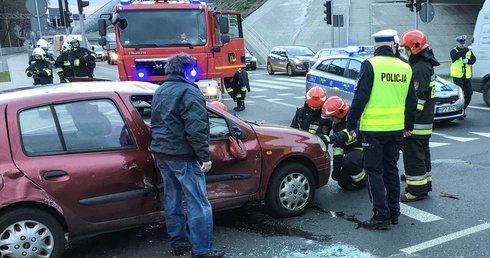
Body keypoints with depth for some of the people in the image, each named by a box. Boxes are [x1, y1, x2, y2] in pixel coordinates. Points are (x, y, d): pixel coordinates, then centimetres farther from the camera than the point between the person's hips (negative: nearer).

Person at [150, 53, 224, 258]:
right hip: (183, 156, -9)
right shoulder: (190, 92, -13)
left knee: (172, 199, 16)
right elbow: (196, 129, -21)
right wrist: (205, 156, -17)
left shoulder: (160, 91, 15)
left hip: (161, 153, 9)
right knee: (198, 204, -3)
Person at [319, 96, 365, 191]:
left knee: (348, 161, -36)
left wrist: (330, 138, -55)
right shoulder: (337, 124, 6)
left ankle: (363, 181, -10)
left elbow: (349, 134, -42)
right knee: (343, 182, 1)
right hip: (351, 151, 8)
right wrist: (336, 168, -1)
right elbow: (337, 147, 4)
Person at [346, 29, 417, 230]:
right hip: (396, 129, 6)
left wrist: (351, 123, -6)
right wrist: (408, 126, 24)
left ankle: (381, 216, 1)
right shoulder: (405, 68, 7)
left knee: (374, 172, 1)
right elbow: (411, 101, 13)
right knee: (391, 170, 16)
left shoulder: (370, 65, -10)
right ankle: (393, 213, 23)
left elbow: (360, 98, -14)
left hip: (373, 129, -5)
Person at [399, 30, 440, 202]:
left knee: (413, 155, -6)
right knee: (422, 152, 19)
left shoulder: (420, 68, -18)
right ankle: (425, 183, 30)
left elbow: (417, 98, -24)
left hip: (416, 122, -11)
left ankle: (417, 189, 0)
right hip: (425, 120, 11)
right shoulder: (425, 65, 15)